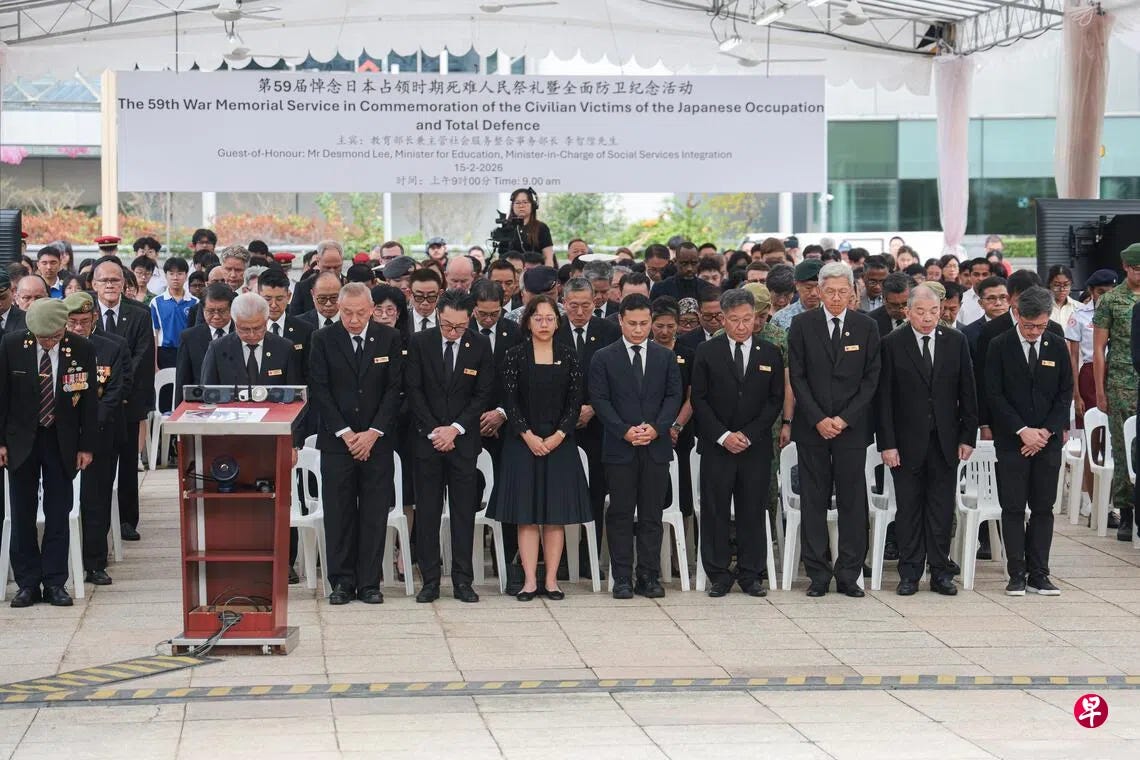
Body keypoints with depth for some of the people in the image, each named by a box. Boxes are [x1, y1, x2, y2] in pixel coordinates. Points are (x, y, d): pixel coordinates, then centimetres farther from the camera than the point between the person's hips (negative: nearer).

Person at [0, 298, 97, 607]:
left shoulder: (81, 350, -9)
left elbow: (88, 399, -1)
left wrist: (86, 445, -1)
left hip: (62, 441, 0)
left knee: (58, 514, 2)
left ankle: (54, 583, 8)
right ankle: (27, 583, 10)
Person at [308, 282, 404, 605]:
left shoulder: (389, 339, 4)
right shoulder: (323, 340, 2)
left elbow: (394, 389, 1)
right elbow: (319, 391, -1)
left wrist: (373, 433, -8)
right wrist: (345, 433, -8)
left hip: (377, 441, 0)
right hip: (336, 441, 0)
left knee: (374, 514, 1)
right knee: (339, 514, 1)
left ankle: (369, 583, 6)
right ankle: (342, 582, 7)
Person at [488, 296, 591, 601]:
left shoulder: (567, 356, 5)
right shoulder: (515, 356, 1)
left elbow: (575, 400, 2)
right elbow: (510, 401, -3)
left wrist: (559, 435, -9)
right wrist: (527, 435, -12)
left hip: (559, 442, 1)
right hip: (523, 441, -1)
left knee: (556, 514, 1)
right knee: (526, 514, -2)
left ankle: (551, 580, 5)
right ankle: (530, 580, 0)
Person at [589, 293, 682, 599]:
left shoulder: (665, 357, 11)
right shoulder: (603, 358, 4)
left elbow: (674, 396, 6)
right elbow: (599, 399, -2)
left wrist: (657, 428, -10)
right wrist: (624, 431, -13)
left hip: (656, 446, 2)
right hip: (619, 448, -2)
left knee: (652, 515, 3)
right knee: (620, 514, 0)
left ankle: (649, 577, 7)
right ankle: (622, 579, 3)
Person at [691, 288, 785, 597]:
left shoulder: (770, 354, 7)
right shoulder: (707, 352, 3)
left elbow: (775, 400, 5)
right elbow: (699, 399, 1)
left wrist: (749, 435, -6)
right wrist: (723, 436, -9)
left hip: (756, 446, 1)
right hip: (716, 445, -1)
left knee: (753, 511, 2)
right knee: (715, 511, -1)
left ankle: (751, 575, 9)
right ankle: (719, 575, 6)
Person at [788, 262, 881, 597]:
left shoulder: (866, 327, 4)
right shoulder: (802, 325, 3)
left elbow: (871, 378, 2)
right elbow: (797, 377, 1)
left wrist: (845, 418, -8)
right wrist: (818, 419, -8)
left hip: (851, 427, 0)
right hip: (811, 427, 0)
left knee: (852, 501, 0)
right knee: (813, 501, 2)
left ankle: (848, 575, 5)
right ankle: (818, 575, 7)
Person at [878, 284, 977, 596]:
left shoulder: (956, 341, 5)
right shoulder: (892, 344, -3)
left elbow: (967, 392, 7)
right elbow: (883, 398, -5)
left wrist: (968, 436, 2)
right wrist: (887, 443, -10)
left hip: (946, 442, 2)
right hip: (908, 442, -2)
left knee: (942, 509, 5)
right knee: (908, 509, 3)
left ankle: (940, 572, 12)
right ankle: (909, 573, 10)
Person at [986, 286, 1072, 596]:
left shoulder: (1057, 347, 6)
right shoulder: (999, 347, -2)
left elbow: (1065, 393, 6)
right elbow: (994, 394, -6)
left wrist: (1047, 431, -7)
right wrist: (1022, 430, -13)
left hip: (1048, 440, 2)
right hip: (1011, 441, -2)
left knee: (1043, 508, 3)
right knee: (1013, 508, -2)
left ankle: (1038, 574, 7)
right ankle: (1017, 574, 2)